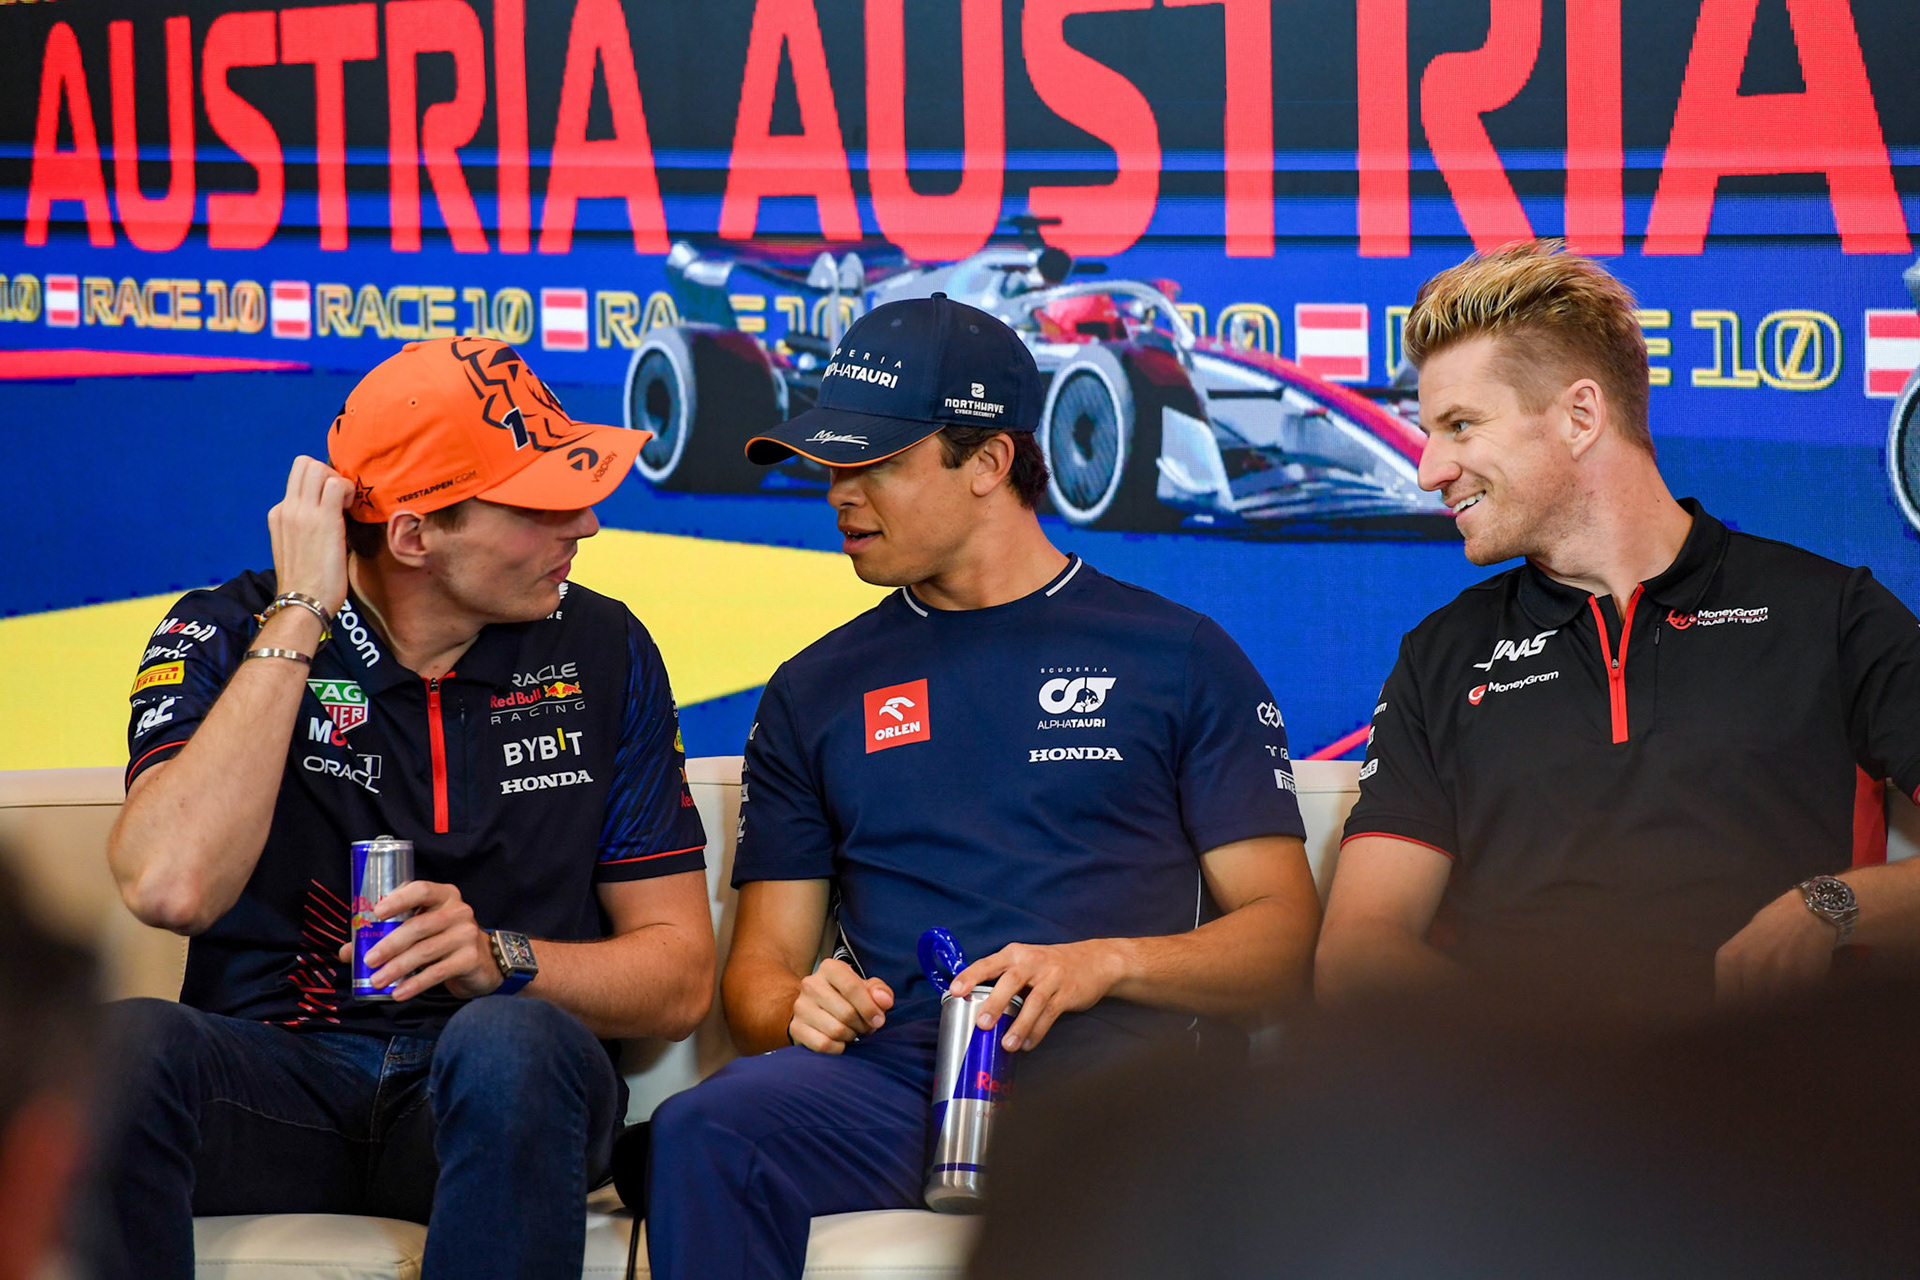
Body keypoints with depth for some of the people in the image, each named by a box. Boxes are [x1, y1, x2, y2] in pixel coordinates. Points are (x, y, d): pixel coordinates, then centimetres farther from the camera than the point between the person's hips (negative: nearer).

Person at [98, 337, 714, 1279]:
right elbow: (170, 887, -19)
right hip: (282, 1077, -1)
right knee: (126, 1050, -35)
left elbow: (680, 977, 8)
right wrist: (299, 622, -12)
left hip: (494, 1095, 1)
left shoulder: (599, 652, 8)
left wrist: (500, 959, -13)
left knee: (507, 1045, -35)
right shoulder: (226, 641, 1)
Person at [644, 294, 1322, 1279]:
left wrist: (1106, 963, -9)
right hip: (895, 1078, 3)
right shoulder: (815, 691, 24)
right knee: (703, 1133, -32)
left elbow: (1284, 936, 9)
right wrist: (801, 1008, -4)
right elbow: (761, 961, 22)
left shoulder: (1176, 657, 15)